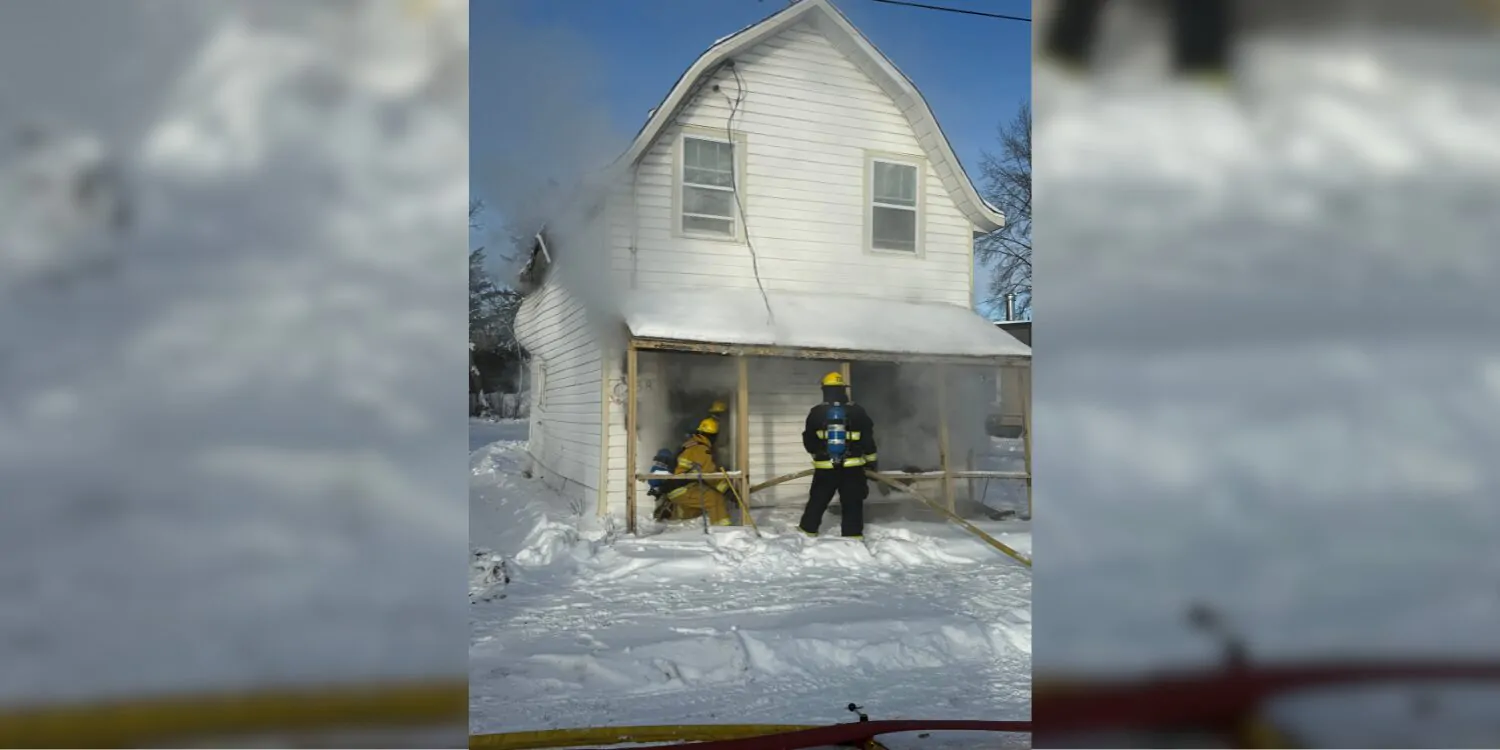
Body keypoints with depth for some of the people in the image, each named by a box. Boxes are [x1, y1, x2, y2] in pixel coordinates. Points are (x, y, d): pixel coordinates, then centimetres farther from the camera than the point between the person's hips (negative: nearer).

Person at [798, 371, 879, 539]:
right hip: (852, 467, 0)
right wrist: (872, 460, 14)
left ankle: (806, 532, 21)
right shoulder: (857, 411, -3)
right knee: (852, 504, 7)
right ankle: (853, 536, 6)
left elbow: (808, 440, 6)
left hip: (825, 467, 1)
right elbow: (867, 438, 1)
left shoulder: (816, 412, -3)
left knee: (817, 501, 13)